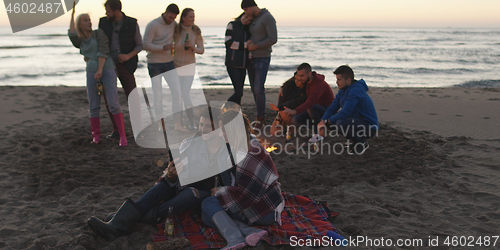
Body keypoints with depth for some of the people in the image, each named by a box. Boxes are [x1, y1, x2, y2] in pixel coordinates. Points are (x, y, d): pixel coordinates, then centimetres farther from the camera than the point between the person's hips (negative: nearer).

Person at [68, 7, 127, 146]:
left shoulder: (99, 33, 6)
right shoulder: (80, 42, 17)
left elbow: (103, 51, -6)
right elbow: (72, 34, -4)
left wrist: (100, 70, -18)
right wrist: (72, 14, 6)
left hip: (107, 70, -3)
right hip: (91, 73, 4)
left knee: (113, 104, -13)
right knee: (93, 106, 3)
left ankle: (122, 135, -10)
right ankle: (96, 136, 15)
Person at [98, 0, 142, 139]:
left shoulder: (132, 24, -4)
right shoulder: (103, 22, 2)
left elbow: (139, 45, 2)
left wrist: (129, 56, -14)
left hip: (125, 65, -2)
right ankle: (116, 130, 13)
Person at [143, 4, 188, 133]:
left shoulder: (174, 24, 5)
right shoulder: (153, 25, -12)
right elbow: (145, 45, -15)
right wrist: (163, 47, -25)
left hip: (169, 63, 5)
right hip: (154, 64, -5)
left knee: (177, 92, -2)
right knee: (157, 96, 0)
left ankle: (178, 123, 5)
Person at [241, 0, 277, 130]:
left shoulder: (267, 18, -11)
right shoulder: (252, 19, 15)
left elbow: (273, 39, -18)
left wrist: (256, 46, -14)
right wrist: (249, 42, 3)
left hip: (262, 59, -8)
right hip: (251, 59, 9)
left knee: (258, 89, -13)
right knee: (254, 89, 8)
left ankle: (261, 119, -4)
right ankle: (260, 117, 16)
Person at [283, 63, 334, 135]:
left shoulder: (319, 85, -29)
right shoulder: (307, 80, -2)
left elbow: (310, 102, -45)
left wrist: (295, 111, -59)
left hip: (326, 110, -8)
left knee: (310, 107, -40)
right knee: (294, 120, -13)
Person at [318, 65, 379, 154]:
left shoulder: (355, 91, -23)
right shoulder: (342, 91, 7)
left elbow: (344, 114, -30)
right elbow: (332, 108, 6)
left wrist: (326, 121, -18)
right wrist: (322, 122, -11)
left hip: (370, 127, -10)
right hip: (357, 122, 10)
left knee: (341, 123, -31)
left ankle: (362, 143, -7)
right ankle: (357, 140, 10)